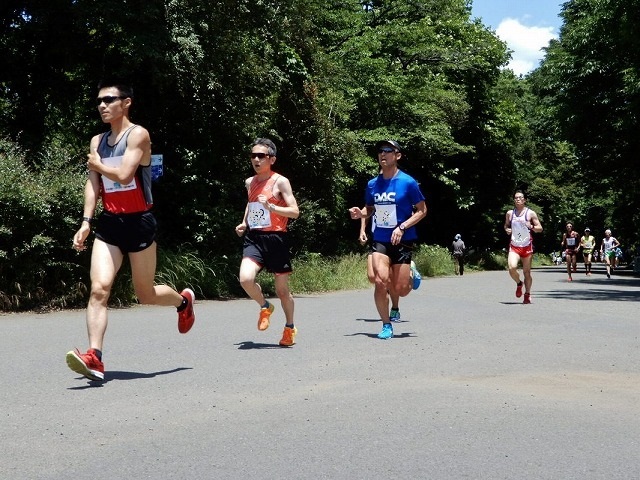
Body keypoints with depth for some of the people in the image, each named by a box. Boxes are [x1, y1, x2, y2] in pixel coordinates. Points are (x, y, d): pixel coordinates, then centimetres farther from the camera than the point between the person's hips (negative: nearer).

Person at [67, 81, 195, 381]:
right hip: (108, 223, 5)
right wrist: (86, 222, -2)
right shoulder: (97, 142, 12)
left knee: (145, 295, 8)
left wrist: (98, 165, -2)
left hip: (137, 222, -5)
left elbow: (124, 175, -20)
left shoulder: (138, 135, -8)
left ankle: (183, 301, 40)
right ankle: (94, 358, -19)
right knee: (99, 288, -13)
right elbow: (93, 185, 9)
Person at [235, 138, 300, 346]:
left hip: (275, 238, -4)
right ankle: (265, 307, 8)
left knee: (282, 289, 7)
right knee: (245, 278, -22)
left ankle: (290, 327, 31)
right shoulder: (250, 182, 12)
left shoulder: (280, 182, -5)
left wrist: (271, 207, -24)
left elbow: (295, 212, -11)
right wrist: (244, 223, 15)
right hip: (253, 238, 4)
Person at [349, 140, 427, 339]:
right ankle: (386, 325, 3)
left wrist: (402, 227, -15)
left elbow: (422, 210, -3)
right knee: (381, 281, -15)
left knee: (400, 291, -2)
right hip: (380, 240, 3)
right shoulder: (372, 184, 5)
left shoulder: (408, 182, -7)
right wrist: (360, 213, -4)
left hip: (402, 241, -3)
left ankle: (411, 274, 35)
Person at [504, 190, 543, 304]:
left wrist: (531, 227, -18)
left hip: (527, 246, -1)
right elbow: (506, 225, 23)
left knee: (527, 272, 3)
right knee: (512, 267, -20)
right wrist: (507, 230, 0)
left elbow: (540, 228, 2)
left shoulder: (530, 213, 0)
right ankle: (518, 284, 10)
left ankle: (527, 294, 18)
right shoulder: (510, 213, 7)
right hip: (514, 246, 1)